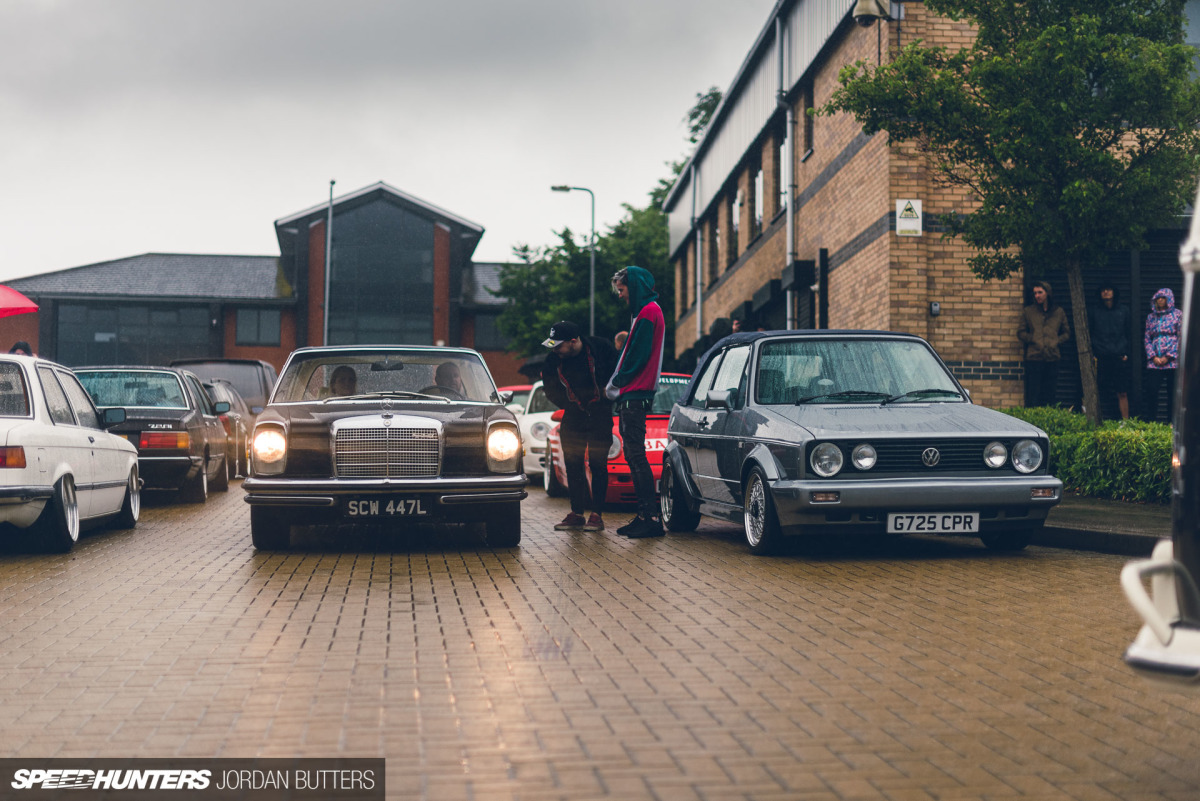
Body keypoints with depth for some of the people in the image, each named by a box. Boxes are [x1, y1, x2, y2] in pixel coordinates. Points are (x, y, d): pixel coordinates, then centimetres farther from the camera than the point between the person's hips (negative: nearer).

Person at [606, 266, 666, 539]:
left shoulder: (648, 312, -10)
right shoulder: (644, 312, 21)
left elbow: (638, 356, -16)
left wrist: (614, 386, -8)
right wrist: (617, 386, 10)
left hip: (635, 395, -10)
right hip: (632, 395, 10)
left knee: (637, 456, -10)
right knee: (633, 455, 11)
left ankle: (652, 518, -10)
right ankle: (645, 515, 14)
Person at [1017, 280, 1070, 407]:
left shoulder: (1059, 312, 10)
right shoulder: (1029, 311, 7)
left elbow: (1067, 333, 18)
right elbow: (1020, 332, 9)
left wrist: (1057, 341, 0)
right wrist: (1032, 339, -6)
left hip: (1052, 358, 2)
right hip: (1034, 357, -2)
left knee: (1049, 395, 5)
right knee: (1032, 395, -5)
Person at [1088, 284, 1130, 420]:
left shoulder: (1124, 310, 13)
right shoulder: (1093, 311, 11)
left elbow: (1128, 333, 14)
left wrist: (1126, 353, 4)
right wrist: (1090, 354, 0)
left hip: (1119, 358, 0)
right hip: (1100, 357, 0)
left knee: (1122, 393, 0)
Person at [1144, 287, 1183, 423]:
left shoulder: (1177, 314, 4)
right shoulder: (1151, 317, 15)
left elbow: (1181, 338, -2)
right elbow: (1147, 339, 12)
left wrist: (1168, 357, -9)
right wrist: (1153, 357, -4)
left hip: (1172, 362, -3)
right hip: (1154, 363, 3)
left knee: (1173, 394, 0)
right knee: (1151, 392, -4)